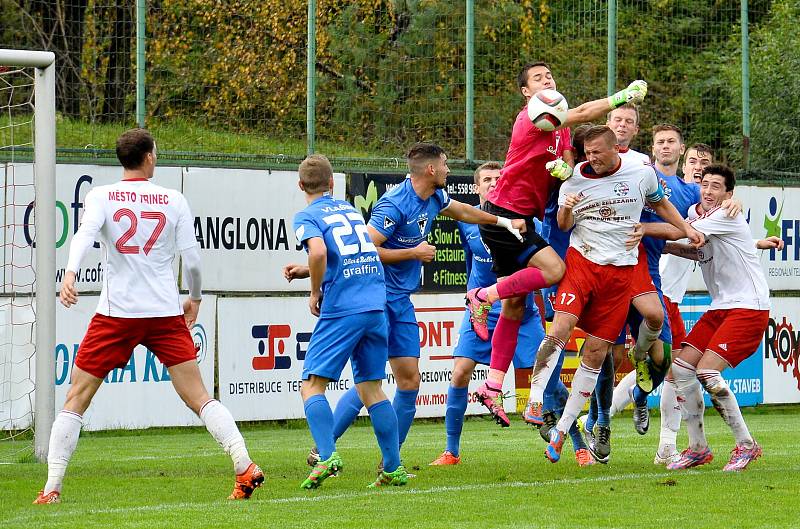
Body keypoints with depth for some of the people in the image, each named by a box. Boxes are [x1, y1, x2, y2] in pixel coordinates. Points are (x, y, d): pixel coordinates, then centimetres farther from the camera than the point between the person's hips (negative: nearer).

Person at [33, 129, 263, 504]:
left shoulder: (101, 197, 2)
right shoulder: (174, 201, 5)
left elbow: (84, 235, -17)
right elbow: (192, 259, 5)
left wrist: (70, 274, -31)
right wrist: (195, 298, 22)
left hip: (115, 312, -1)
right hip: (166, 312, 1)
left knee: (76, 399, 6)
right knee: (198, 398, 3)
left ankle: (51, 488, 1)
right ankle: (246, 469, -6)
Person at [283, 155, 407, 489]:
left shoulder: (307, 216, 0)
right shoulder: (350, 209, 21)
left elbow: (319, 251, -20)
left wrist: (315, 292, -6)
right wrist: (306, 271, 26)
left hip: (341, 310, -6)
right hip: (375, 306, 6)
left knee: (312, 384, -2)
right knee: (371, 388, 12)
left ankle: (327, 457, -22)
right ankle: (394, 468, 8)